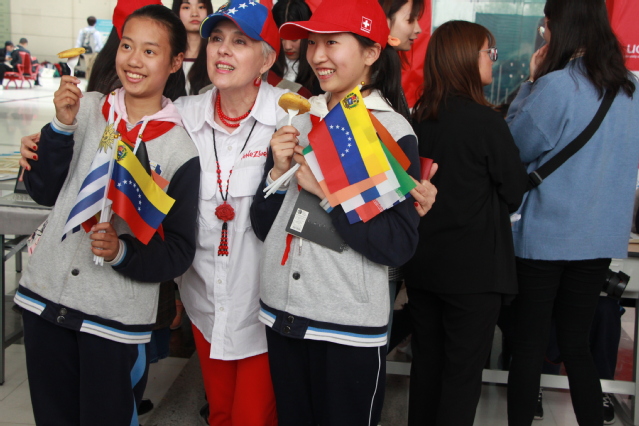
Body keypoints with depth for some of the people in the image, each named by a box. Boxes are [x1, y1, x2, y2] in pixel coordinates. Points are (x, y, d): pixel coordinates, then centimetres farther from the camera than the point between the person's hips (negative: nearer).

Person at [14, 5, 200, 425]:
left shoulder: (180, 149, -7)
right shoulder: (88, 108, 0)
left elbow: (179, 250, -5)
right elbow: (43, 191, 1)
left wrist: (123, 251, -22)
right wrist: (62, 125, -11)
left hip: (117, 318, -3)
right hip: (45, 297, 3)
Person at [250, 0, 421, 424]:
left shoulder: (394, 131, -9)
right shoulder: (296, 120, 4)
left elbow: (399, 245, -16)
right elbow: (263, 225, 7)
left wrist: (327, 189, -19)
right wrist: (279, 171, -9)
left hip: (350, 327, -4)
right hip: (281, 315, 5)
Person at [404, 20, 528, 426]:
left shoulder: (418, 118, 1)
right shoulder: (486, 121, -16)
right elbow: (515, 191, -5)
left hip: (422, 263, 6)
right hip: (474, 267, -6)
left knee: (426, 362, 17)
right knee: (464, 372, 5)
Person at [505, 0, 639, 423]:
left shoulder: (555, 87, -17)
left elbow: (513, 146, -6)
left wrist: (531, 82, -1)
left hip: (545, 235, -5)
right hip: (602, 236, 6)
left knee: (530, 346, 7)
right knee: (577, 344, 16)